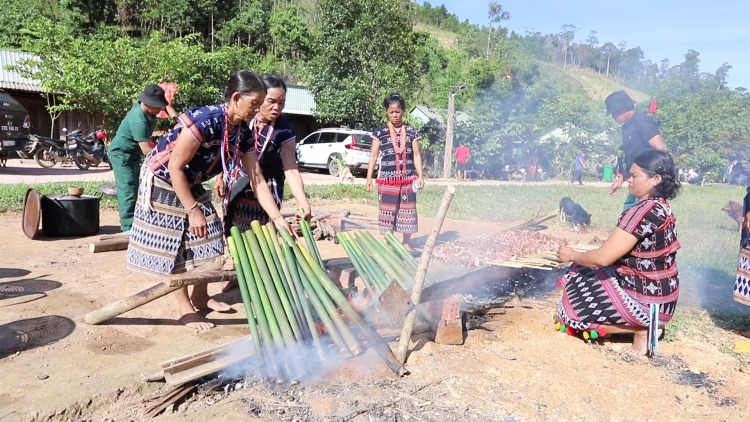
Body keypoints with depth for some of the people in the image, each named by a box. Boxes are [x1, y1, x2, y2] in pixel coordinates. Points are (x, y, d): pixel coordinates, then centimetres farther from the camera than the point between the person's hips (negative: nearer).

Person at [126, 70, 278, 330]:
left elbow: (257, 180, -7)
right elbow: (175, 167, -28)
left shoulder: (243, 133, -9)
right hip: (162, 183, -7)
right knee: (173, 246, -1)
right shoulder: (205, 120, -33)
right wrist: (193, 210, -24)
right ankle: (185, 307, 11)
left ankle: (201, 297, 24)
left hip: (191, 185, 8)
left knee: (206, 240, 7)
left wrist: (277, 218, -12)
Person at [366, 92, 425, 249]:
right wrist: (369, 178, -3)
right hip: (387, 179, -2)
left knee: (408, 211, 6)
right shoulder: (380, 131, 2)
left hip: (408, 179, 2)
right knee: (388, 211, 3)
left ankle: (406, 243, 20)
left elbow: (416, 155, 7)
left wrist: (420, 175, -2)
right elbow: (374, 155, 2)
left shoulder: (412, 132, 6)